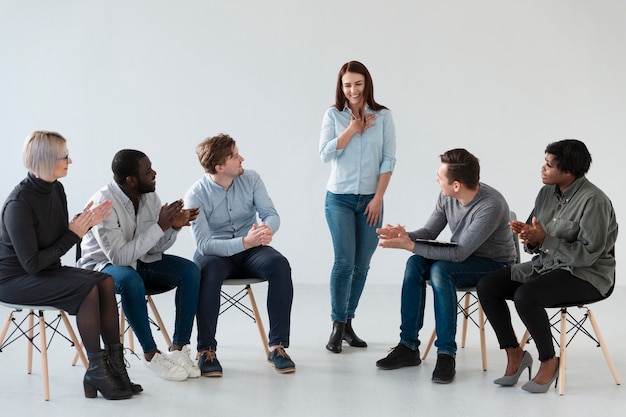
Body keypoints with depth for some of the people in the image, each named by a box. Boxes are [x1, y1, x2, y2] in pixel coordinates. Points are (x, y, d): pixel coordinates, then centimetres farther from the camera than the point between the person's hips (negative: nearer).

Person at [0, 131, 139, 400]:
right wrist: (74, 234, -19)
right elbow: (31, 263, -23)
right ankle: (96, 372, -15)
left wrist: (84, 223, -10)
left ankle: (114, 364, -12)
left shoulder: (56, 189, 1)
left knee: (105, 281, -14)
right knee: (87, 288, -25)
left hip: (45, 270, 8)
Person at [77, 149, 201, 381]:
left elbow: (155, 249, -1)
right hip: (102, 265, -6)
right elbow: (119, 257, -32)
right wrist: (160, 226, -32)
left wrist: (174, 227, -21)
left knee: (190, 271, -15)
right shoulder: (103, 204, -27)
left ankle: (179, 347, -13)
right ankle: (151, 354, -22)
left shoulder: (149, 196, -7)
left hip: (140, 260, 6)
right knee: (130, 280, -38)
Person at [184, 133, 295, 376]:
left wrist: (268, 228, -35)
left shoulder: (251, 179, -4)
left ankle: (277, 346, -24)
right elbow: (204, 244, -23)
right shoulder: (195, 196, -15)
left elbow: (271, 214, -8)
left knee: (280, 265, -28)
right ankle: (206, 350, -27)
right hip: (214, 253, -3)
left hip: (250, 250, 3)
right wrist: (244, 242, -37)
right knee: (209, 270, -38)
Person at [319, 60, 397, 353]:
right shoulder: (333, 115, 2)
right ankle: (337, 326, -1)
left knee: (362, 264, 4)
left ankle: (348, 322, 17)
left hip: (370, 199, 1)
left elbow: (388, 159, 0)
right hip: (340, 198, -1)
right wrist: (352, 128, -11)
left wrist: (378, 198, -6)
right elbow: (326, 154, -7)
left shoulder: (383, 116, 2)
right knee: (344, 261, -9)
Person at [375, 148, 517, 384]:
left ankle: (446, 354, -25)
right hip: (463, 258, 7)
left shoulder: (491, 205, -30)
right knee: (415, 264, -19)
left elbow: (460, 253, -31)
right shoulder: (447, 196, -8)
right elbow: (430, 232, 2)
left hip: (496, 267, -7)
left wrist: (410, 245, -33)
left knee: (440, 270, -33)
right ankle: (408, 347, -13)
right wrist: (405, 236, -21)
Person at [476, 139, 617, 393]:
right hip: (547, 265, 8)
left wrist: (544, 239, -24)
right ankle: (514, 354, 4)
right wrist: (529, 237, -15)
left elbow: (587, 254, -22)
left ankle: (549, 361, -10)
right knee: (486, 286, -8)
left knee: (525, 296, -33)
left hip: (587, 276, -8)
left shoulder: (593, 201, -19)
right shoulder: (546, 193, 4)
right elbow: (538, 244, 9)